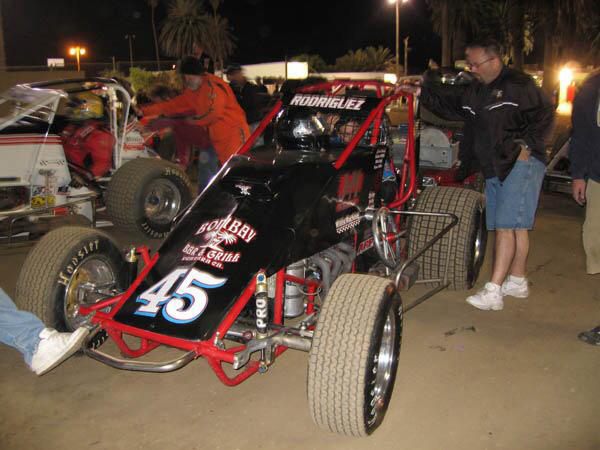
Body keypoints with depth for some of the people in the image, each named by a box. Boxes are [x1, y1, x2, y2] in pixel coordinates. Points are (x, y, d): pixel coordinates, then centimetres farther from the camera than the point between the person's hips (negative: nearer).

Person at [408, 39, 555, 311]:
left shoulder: (518, 85, -8)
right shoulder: (475, 91, 16)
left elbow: (545, 115, -8)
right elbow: (448, 107, 23)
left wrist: (526, 145, -16)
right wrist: (421, 93, 13)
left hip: (521, 164, -8)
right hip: (494, 169, 8)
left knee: (506, 226, -13)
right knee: (517, 226, 14)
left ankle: (493, 292, -16)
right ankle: (517, 282, 23)